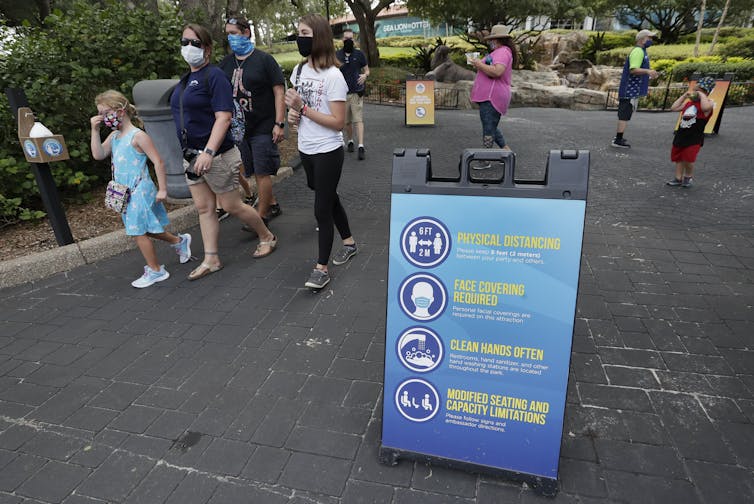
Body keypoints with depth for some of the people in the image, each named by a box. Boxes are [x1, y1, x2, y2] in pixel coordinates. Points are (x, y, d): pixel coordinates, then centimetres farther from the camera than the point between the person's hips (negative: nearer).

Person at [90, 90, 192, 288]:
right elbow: (98, 155, 2)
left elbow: (158, 162, -16)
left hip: (140, 191, -8)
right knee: (144, 229, 17)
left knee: (138, 231, -4)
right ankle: (179, 241, 36)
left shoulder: (138, 136, -14)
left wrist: (162, 189, -18)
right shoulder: (114, 136, 10)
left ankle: (155, 270, 9)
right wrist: (95, 131, -4)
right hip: (126, 192, 8)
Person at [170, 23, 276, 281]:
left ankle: (267, 237, 24)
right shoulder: (186, 79, 13)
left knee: (232, 206, 2)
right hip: (191, 157, 8)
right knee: (204, 208, 10)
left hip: (217, 156, -8)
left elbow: (223, 117, -21)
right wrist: (190, 153, 20)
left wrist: (209, 152, -30)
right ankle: (211, 260, 18)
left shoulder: (214, 75, -12)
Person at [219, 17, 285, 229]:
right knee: (255, 172, 11)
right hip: (239, 128, 6)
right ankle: (272, 205, 28)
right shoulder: (226, 63, 10)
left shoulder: (264, 60, -4)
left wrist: (279, 124, -15)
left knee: (262, 172, -5)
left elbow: (279, 92, -8)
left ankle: (261, 216, 4)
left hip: (263, 127, -6)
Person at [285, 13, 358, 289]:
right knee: (329, 198, 19)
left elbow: (338, 122, -20)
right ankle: (349, 242, 39)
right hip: (305, 150, 8)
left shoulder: (333, 76, -17)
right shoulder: (299, 70, 5)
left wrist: (303, 108, -23)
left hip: (328, 152, -7)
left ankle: (321, 268, 10)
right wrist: (293, 115, -3)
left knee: (322, 208, -2)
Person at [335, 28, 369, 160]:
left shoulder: (359, 54, 4)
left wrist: (365, 75, -13)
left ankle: (361, 146, -16)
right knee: (346, 121, 8)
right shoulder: (337, 55, 7)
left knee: (358, 119, -11)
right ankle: (350, 141, 27)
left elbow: (367, 70, 9)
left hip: (357, 92, -2)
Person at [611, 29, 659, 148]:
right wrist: (647, 71, -37)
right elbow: (633, 70, -24)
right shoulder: (638, 51, -13)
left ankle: (618, 138, 20)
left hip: (630, 90, 11)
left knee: (624, 114, 14)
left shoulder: (640, 51, 20)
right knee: (625, 115, -10)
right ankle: (618, 140, -8)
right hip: (631, 90, -11)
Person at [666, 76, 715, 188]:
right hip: (681, 135, 7)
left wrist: (702, 95, -19)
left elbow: (705, 107, -33)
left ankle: (689, 176, 15)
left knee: (688, 159, -10)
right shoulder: (689, 103, 12)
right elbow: (674, 108, 11)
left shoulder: (708, 103, -9)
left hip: (694, 138, -7)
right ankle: (678, 178, 20)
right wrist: (684, 95, 9)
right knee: (678, 157, 10)